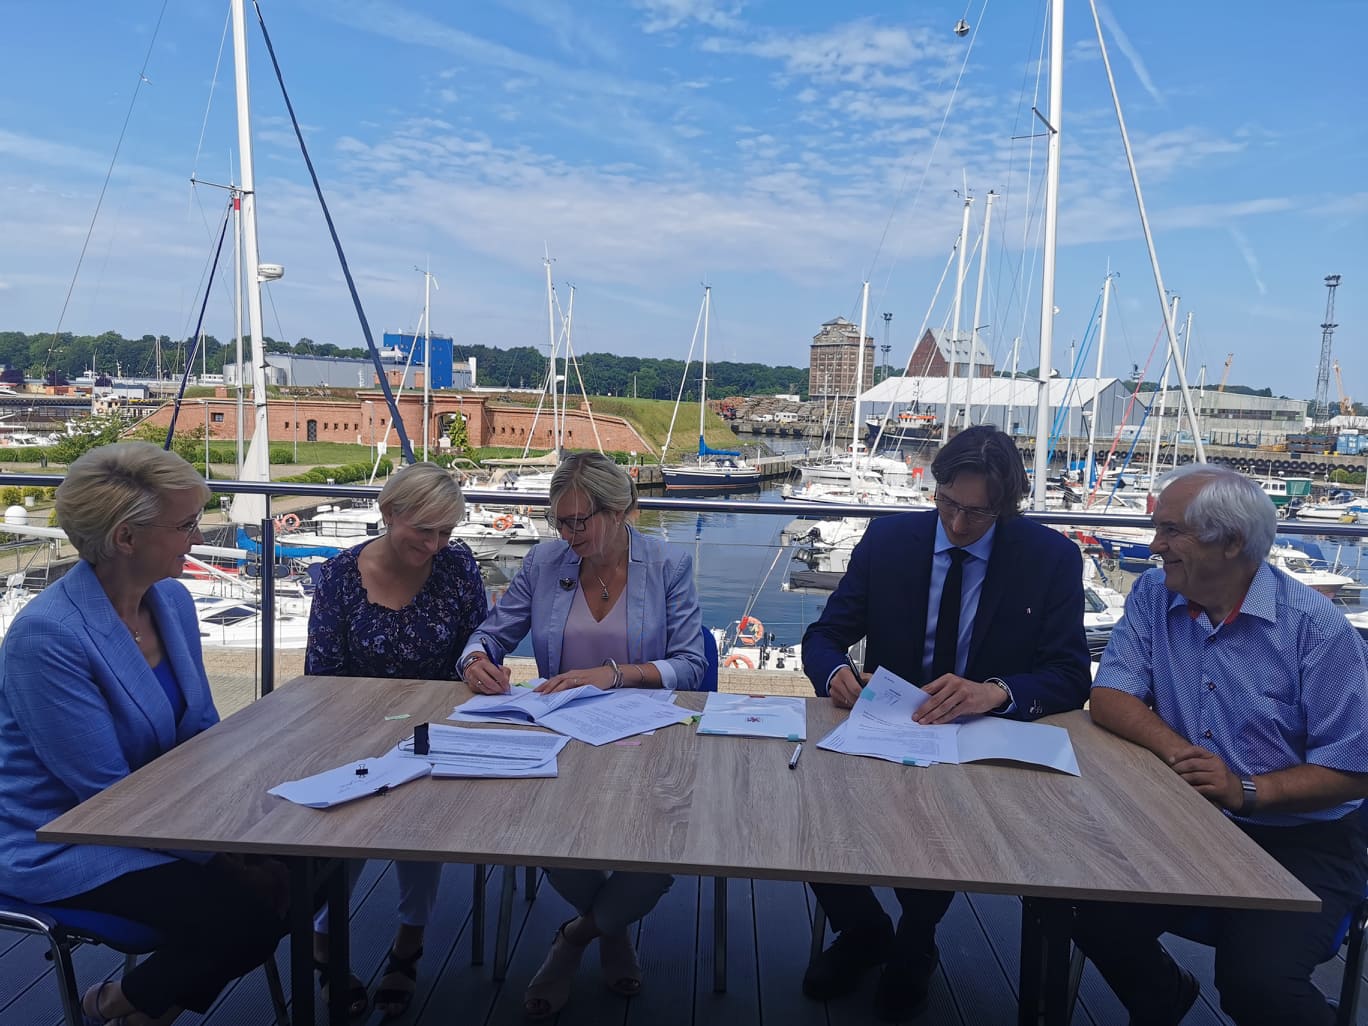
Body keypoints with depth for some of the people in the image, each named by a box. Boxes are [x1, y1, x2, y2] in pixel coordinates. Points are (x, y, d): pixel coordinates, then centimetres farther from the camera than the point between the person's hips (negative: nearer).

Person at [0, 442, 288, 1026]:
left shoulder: (172, 600, -2)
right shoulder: (47, 636, -25)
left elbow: (203, 731, 7)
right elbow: (108, 791, -24)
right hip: (62, 843, -7)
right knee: (246, 909, -21)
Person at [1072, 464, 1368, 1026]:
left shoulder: (1316, 626, -12)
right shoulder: (1152, 597, 0)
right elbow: (1109, 697, -5)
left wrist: (1247, 790, -25)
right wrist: (1175, 750, -22)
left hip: (1301, 838, -3)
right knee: (1092, 912, -17)